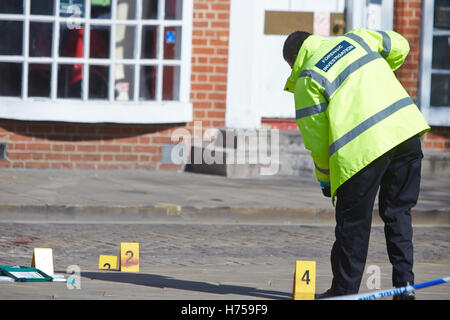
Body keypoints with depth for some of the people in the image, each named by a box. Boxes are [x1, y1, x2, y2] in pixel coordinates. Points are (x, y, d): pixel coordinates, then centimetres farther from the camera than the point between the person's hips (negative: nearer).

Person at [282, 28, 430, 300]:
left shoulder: (307, 80, 4)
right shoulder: (356, 38, 17)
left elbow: (316, 137, 5)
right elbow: (399, 47, 25)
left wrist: (325, 180, 18)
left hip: (362, 149, -5)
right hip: (407, 130, 5)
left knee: (353, 223, 6)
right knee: (398, 212, 16)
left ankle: (344, 290, 14)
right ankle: (404, 282, 10)